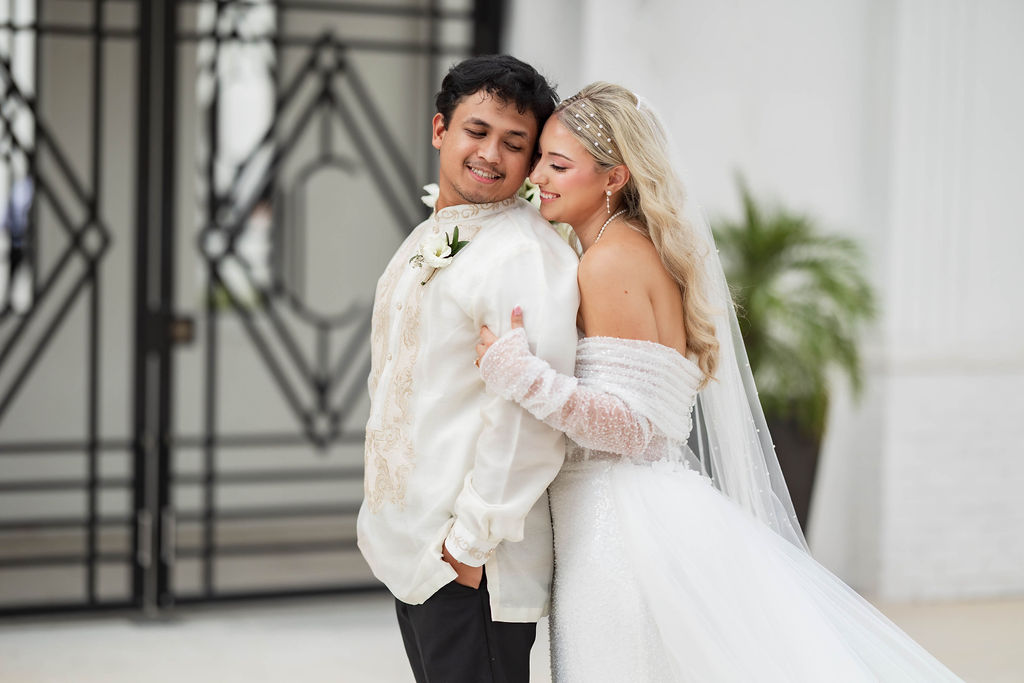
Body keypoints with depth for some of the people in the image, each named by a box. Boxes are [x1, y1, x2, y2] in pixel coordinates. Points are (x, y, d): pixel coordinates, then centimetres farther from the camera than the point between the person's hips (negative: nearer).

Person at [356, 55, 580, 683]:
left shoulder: (528, 255, -18)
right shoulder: (426, 242, 13)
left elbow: (532, 418, -24)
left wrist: (472, 541, -21)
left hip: (471, 563, -9)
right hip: (409, 550, 9)